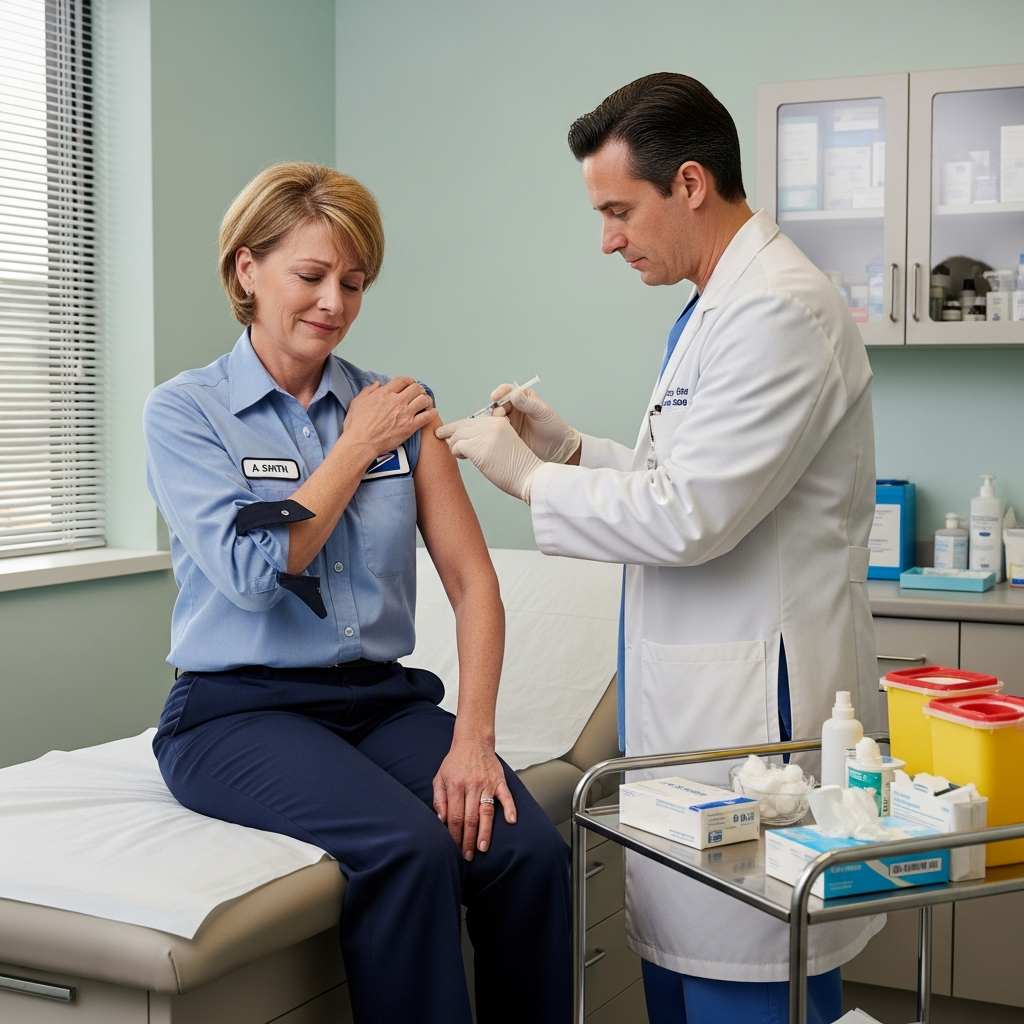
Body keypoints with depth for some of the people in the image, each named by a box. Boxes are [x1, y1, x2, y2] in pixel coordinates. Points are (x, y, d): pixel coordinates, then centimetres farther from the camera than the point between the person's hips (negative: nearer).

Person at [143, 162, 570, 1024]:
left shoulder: (399, 407, 10)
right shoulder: (184, 412, 1)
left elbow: (474, 581, 2)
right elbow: (253, 573, -13)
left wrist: (473, 734, -12)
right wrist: (359, 446, -5)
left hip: (384, 697, 4)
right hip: (240, 709, -3)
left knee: (529, 848, -24)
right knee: (408, 844, -31)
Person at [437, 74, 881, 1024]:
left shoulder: (779, 311, -18)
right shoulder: (716, 307, 15)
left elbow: (690, 518, -22)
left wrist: (530, 477, -10)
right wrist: (572, 447, 10)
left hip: (753, 706, -10)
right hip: (693, 700, 10)